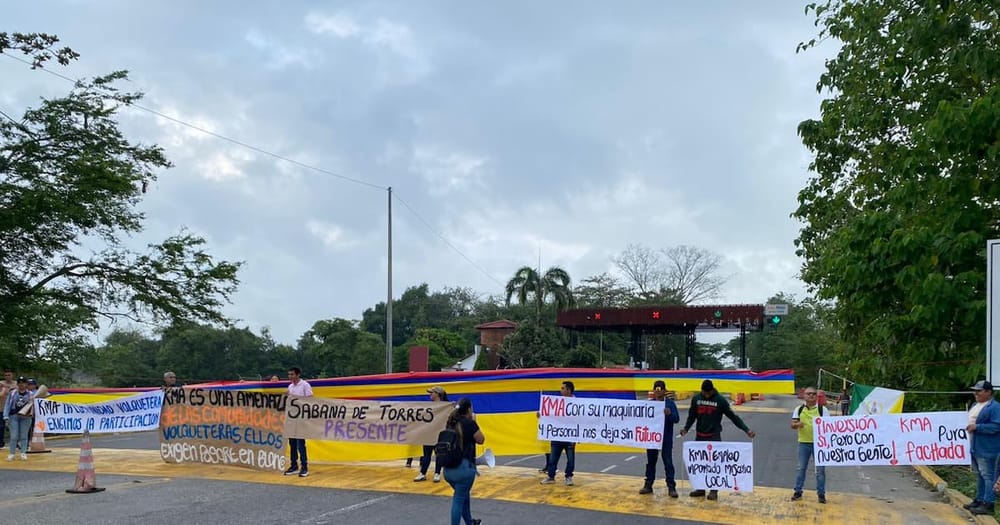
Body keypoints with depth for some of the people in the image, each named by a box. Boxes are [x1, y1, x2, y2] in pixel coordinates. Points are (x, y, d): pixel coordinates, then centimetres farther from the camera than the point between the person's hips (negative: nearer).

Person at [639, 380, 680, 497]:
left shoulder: (670, 403, -4)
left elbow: (677, 419, -8)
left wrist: (670, 414, -27)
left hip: (666, 439, -3)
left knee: (668, 462, -1)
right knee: (650, 462, 12)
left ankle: (671, 487, 3)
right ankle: (648, 485, 21)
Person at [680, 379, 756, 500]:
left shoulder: (720, 400, -8)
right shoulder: (696, 399, 0)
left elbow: (733, 416, -4)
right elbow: (692, 416, 9)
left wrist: (747, 430, -9)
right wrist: (686, 428, -6)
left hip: (714, 437, -3)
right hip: (699, 436, 3)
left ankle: (714, 490, 6)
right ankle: (700, 488, 19)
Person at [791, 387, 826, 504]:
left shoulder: (822, 409, 0)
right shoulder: (799, 409, 4)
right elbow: (793, 425, 0)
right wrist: (797, 424, -23)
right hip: (803, 442, 1)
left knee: (820, 470, 3)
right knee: (801, 468, 8)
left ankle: (821, 494, 12)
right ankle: (798, 492, 17)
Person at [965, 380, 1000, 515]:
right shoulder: (975, 406, 17)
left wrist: (977, 427, -23)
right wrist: (967, 425, 9)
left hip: (987, 449, -10)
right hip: (975, 448, 10)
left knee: (988, 476, -6)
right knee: (979, 476, 17)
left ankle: (988, 504, -3)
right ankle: (979, 500, 26)